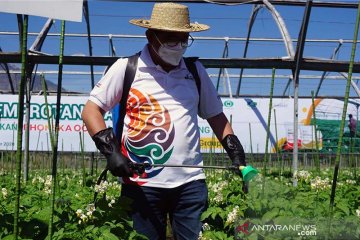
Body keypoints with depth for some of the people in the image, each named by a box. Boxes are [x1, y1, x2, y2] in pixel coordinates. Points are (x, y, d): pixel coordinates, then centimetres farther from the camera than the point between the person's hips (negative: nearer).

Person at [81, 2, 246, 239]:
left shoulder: (196, 71, 11)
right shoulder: (126, 68, 1)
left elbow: (216, 115, 19)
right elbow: (91, 110, 2)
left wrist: (238, 157, 7)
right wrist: (111, 150, -12)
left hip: (190, 182, 3)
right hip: (142, 183, -2)